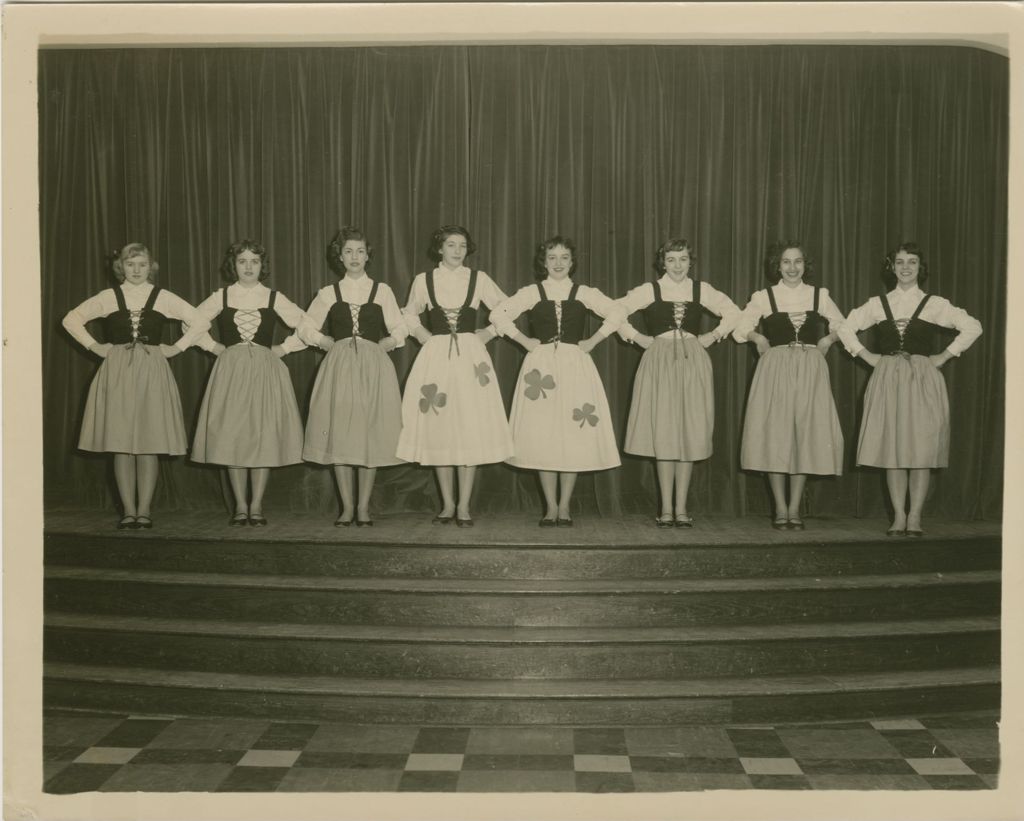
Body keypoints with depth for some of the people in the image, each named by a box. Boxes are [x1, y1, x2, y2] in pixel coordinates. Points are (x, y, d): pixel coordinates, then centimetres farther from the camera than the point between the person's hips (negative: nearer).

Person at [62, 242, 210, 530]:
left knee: (149, 443, -3)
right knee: (120, 443, -2)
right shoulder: (109, 297, 8)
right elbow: (71, 319, 14)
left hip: (152, 374, -1)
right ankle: (128, 511, 3)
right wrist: (94, 346, 6)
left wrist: (176, 348, 2)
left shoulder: (163, 298, 6)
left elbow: (200, 322, 7)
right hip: (117, 374, 1)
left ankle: (144, 510, 2)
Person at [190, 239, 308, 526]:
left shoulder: (274, 298, 5)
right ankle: (240, 506, 6)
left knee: (264, 437, -4)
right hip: (230, 372, 1)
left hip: (265, 373, 0)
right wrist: (214, 346, 6)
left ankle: (256, 506, 5)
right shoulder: (220, 297, 7)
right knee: (231, 438, -3)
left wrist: (282, 348, 1)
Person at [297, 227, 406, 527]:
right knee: (339, 435, -2)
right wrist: (325, 342, 3)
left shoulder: (382, 291, 8)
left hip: (373, 368, -1)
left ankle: (364, 506, 7)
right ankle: (347, 507, 7)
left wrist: (384, 344, -4)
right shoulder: (328, 293, 9)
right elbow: (306, 328, 15)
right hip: (339, 367, 1)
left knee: (371, 434, -2)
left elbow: (399, 330, 10)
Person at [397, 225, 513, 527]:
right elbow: (409, 315, 22)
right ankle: (447, 504, 11)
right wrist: (423, 335, 7)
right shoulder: (423, 280, 6)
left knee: (471, 430, -4)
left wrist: (488, 333, 4)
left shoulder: (479, 279, 4)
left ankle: (464, 506, 2)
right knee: (438, 430, 1)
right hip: (436, 359, 1)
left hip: (470, 358, -1)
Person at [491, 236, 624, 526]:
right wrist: (524, 340, -1)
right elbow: (498, 314, 3)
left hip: (575, 367, 0)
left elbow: (617, 313, 6)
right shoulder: (532, 293, 6)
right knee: (542, 436, -2)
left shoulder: (584, 293, 7)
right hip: (541, 366, 0)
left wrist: (592, 341, 0)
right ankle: (550, 506, 6)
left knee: (574, 436, -3)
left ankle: (565, 506, 6)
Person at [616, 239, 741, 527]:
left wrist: (713, 336, 7)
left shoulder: (701, 290, 8)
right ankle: (666, 508, 1)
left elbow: (733, 313, 18)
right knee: (662, 434, -4)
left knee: (690, 433, 0)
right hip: (659, 363, -2)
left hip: (693, 363, 2)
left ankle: (681, 507, 5)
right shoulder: (650, 290, 3)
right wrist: (637, 338, 0)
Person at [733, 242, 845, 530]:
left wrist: (827, 340, 2)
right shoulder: (763, 297, 3)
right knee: (775, 437, -3)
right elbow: (740, 328, 10)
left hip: (810, 372, 2)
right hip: (775, 371, -1)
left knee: (806, 437, 1)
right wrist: (758, 338, -6)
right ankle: (780, 509, 7)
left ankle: (795, 509, 9)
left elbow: (841, 327, 19)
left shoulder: (820, 295, 8)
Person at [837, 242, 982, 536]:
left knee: (921, 449, -4)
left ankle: (915, 516, 2)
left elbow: (972, 327, 3)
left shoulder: (935, 305, 4)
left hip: (923, 381, -1)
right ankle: (898, 516, 6)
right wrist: (866, 355, 6)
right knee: (891, 448, 0)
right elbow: (845, 328, 14)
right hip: (887, 380, 2)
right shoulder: (878, 304, 8)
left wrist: (944, 356, 0)